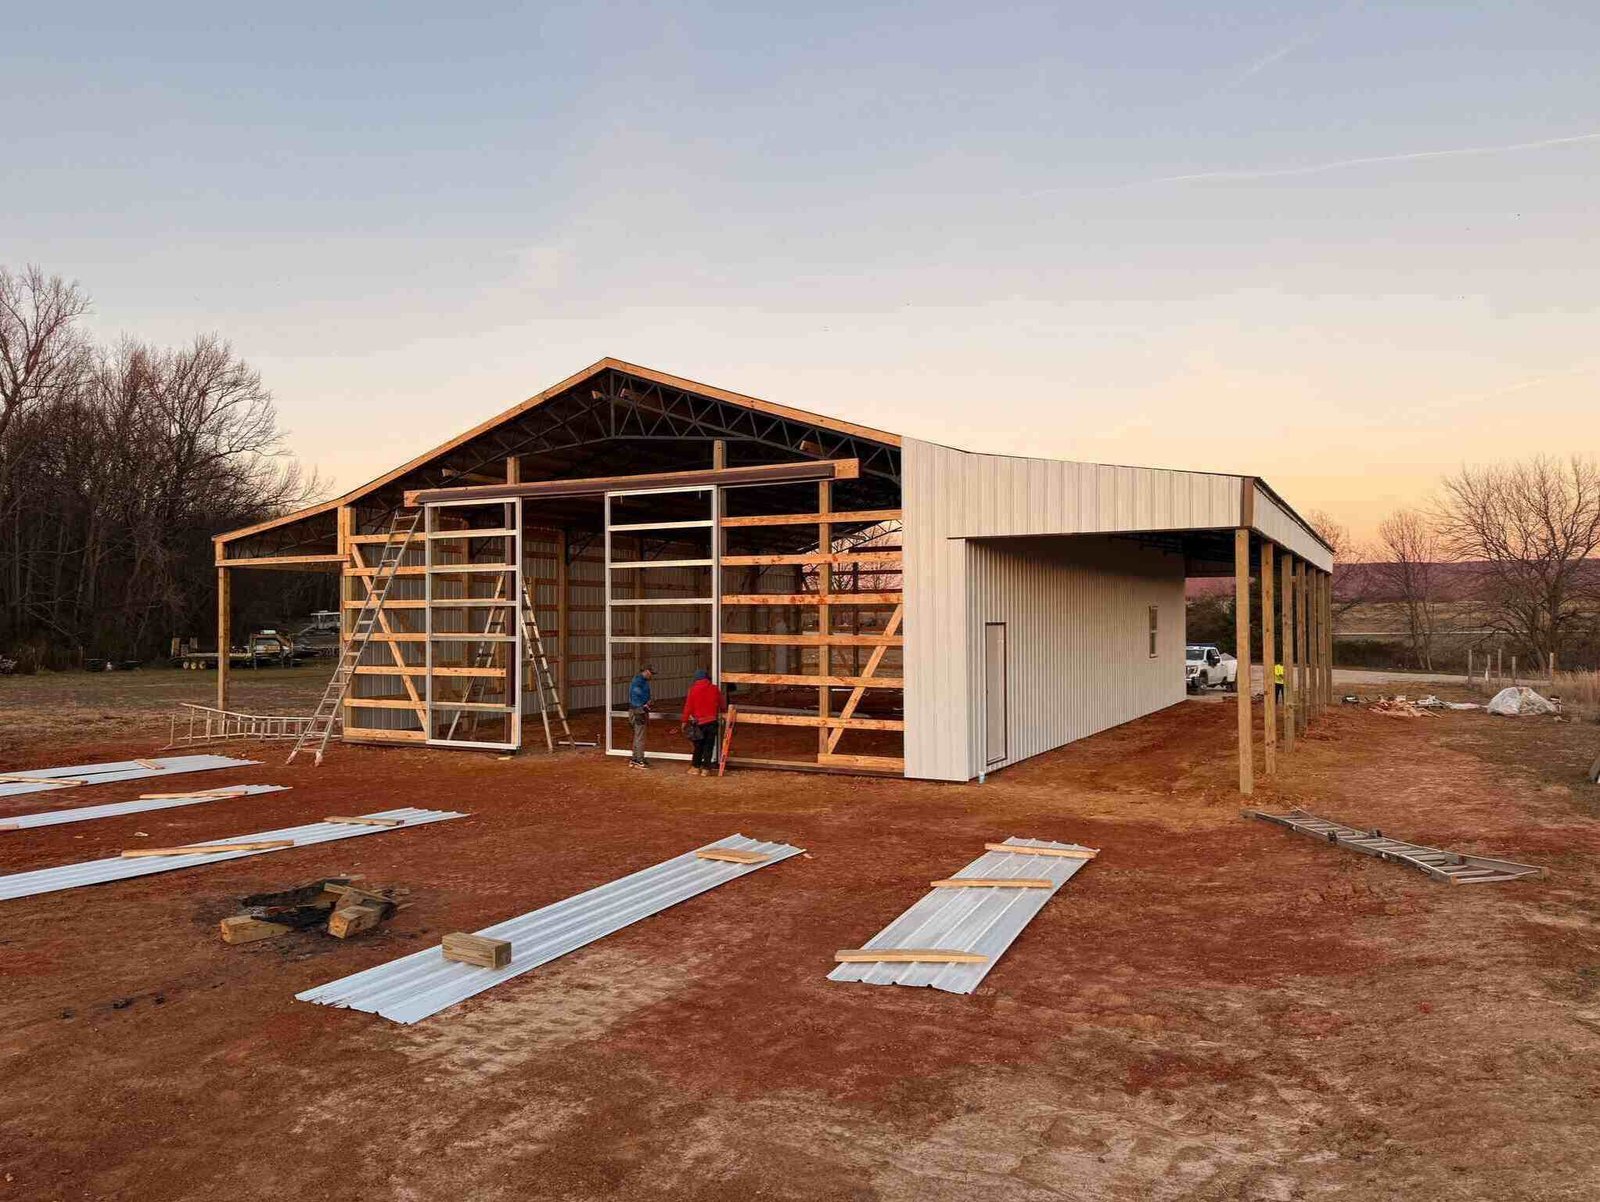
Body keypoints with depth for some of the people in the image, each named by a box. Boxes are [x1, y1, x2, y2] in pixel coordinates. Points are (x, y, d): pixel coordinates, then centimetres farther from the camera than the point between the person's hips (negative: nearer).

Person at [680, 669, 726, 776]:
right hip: (712, 722, 1)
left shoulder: (693, 690, -5)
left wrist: (684, 721, 2)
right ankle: (705, 769, 4)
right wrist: (719, 710, 32)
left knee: (698, 745, 13)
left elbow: (688, 707, -6)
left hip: (699, 722, 0)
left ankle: (695, 767, 16)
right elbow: (723, 705, 10)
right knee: (709, 746, 5)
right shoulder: (715, 689, 0)